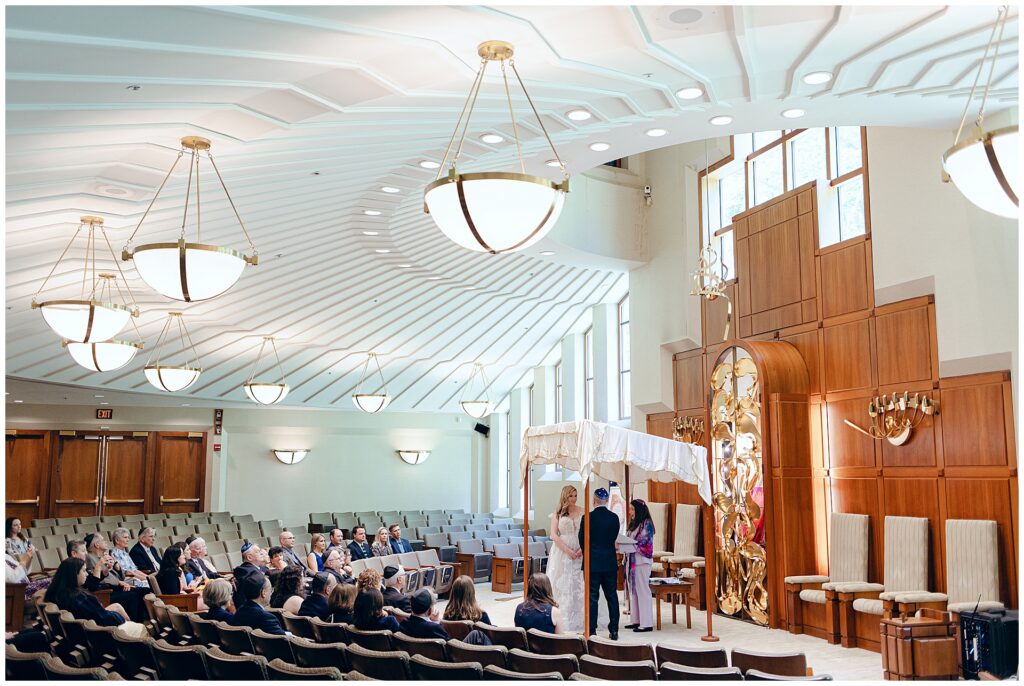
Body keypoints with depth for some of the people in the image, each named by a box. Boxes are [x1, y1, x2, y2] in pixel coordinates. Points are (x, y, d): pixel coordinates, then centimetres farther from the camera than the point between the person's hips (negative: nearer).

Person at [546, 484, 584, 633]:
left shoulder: (582, 512, 6)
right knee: (562, 586, 0)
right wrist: (568, 551, -12)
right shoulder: (557, 514, 5)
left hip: (579, 554, 1)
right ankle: (562, 622, 5)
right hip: (562, 553, 0)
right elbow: (554, 535, -2)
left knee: (579, 586, -1)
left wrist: (582, 549, -12)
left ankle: (578, 622, 4)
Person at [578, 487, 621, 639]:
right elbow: (613, 538, 9)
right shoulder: (614, 517, -1)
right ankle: (614, 631, 14)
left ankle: (592, 631, 4)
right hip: (610, 562, 3)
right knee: (612, 596, 10)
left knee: (592, 597, 2)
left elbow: (582, 539, -2)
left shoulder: (588, 517, -12)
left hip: (593, 562, -3)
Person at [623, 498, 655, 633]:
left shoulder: (646, 523, -8)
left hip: (642, 561, -9)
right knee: (633, 591, 10)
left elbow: (644, 544, -14)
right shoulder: (633, 524, 17)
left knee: (643, 591, -8)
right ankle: (636, 620, 16)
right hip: (631, 560, 9)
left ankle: (646, 623, -6)